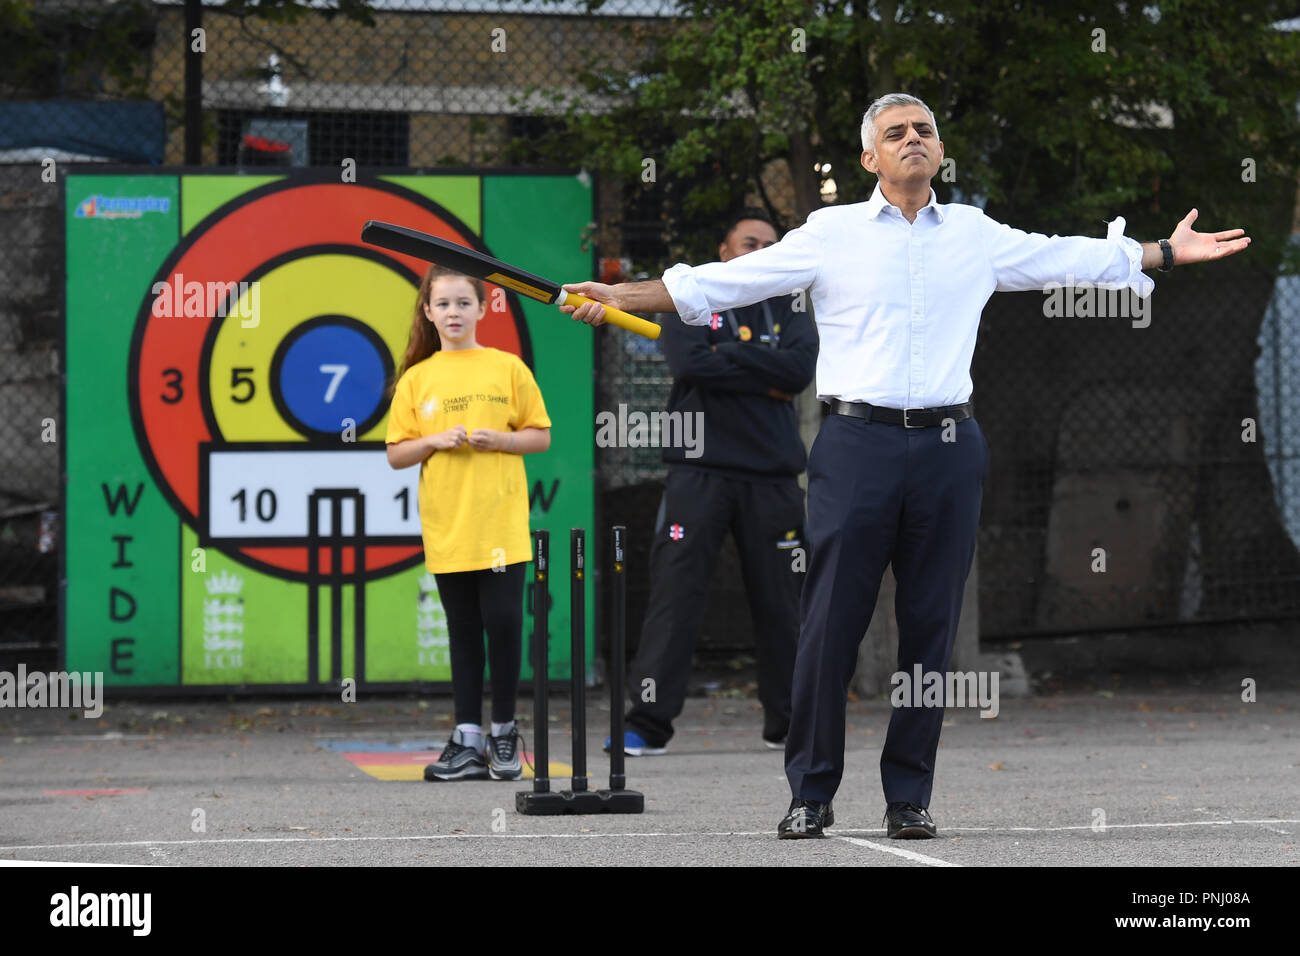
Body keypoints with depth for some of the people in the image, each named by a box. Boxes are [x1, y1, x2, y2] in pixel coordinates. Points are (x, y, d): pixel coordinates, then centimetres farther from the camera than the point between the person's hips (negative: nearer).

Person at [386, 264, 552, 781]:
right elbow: (396, 455, 8)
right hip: (446, 528, 2)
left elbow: (541, 436, 6)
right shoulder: (416, 379, 8)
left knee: (503, 622, -6)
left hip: (501, 524, -2)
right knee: (463, 632, 5)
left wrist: (500, 439, -11)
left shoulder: (508, 369, 3)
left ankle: (504, 733, 9)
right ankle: (467, 741, 8)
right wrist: (435, 441, -10)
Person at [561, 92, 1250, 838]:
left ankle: (911, 796, 13)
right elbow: (724, 282, 6)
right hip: (858, 442, -2)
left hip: (947, 447, 2)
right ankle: (812, 795, 5)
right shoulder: (832, 233, 7)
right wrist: (621, 297, 1)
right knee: (831, 623, -5)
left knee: (931, 627, 4)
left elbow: (1073, 259, 20)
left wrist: (1169, 254, 16)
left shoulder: (977, 236, 14)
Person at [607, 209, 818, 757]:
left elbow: (801, 367, -6)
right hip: (699, 470, -2)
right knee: (674, 590, -9)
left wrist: (727, 357, -7)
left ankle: (787, 723, 15)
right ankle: (647, 723, -9)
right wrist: (766, 378, -8)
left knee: (780, 599, 5)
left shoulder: (789, 309, 14)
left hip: (772, 475, 2)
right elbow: (688, 363, -12)